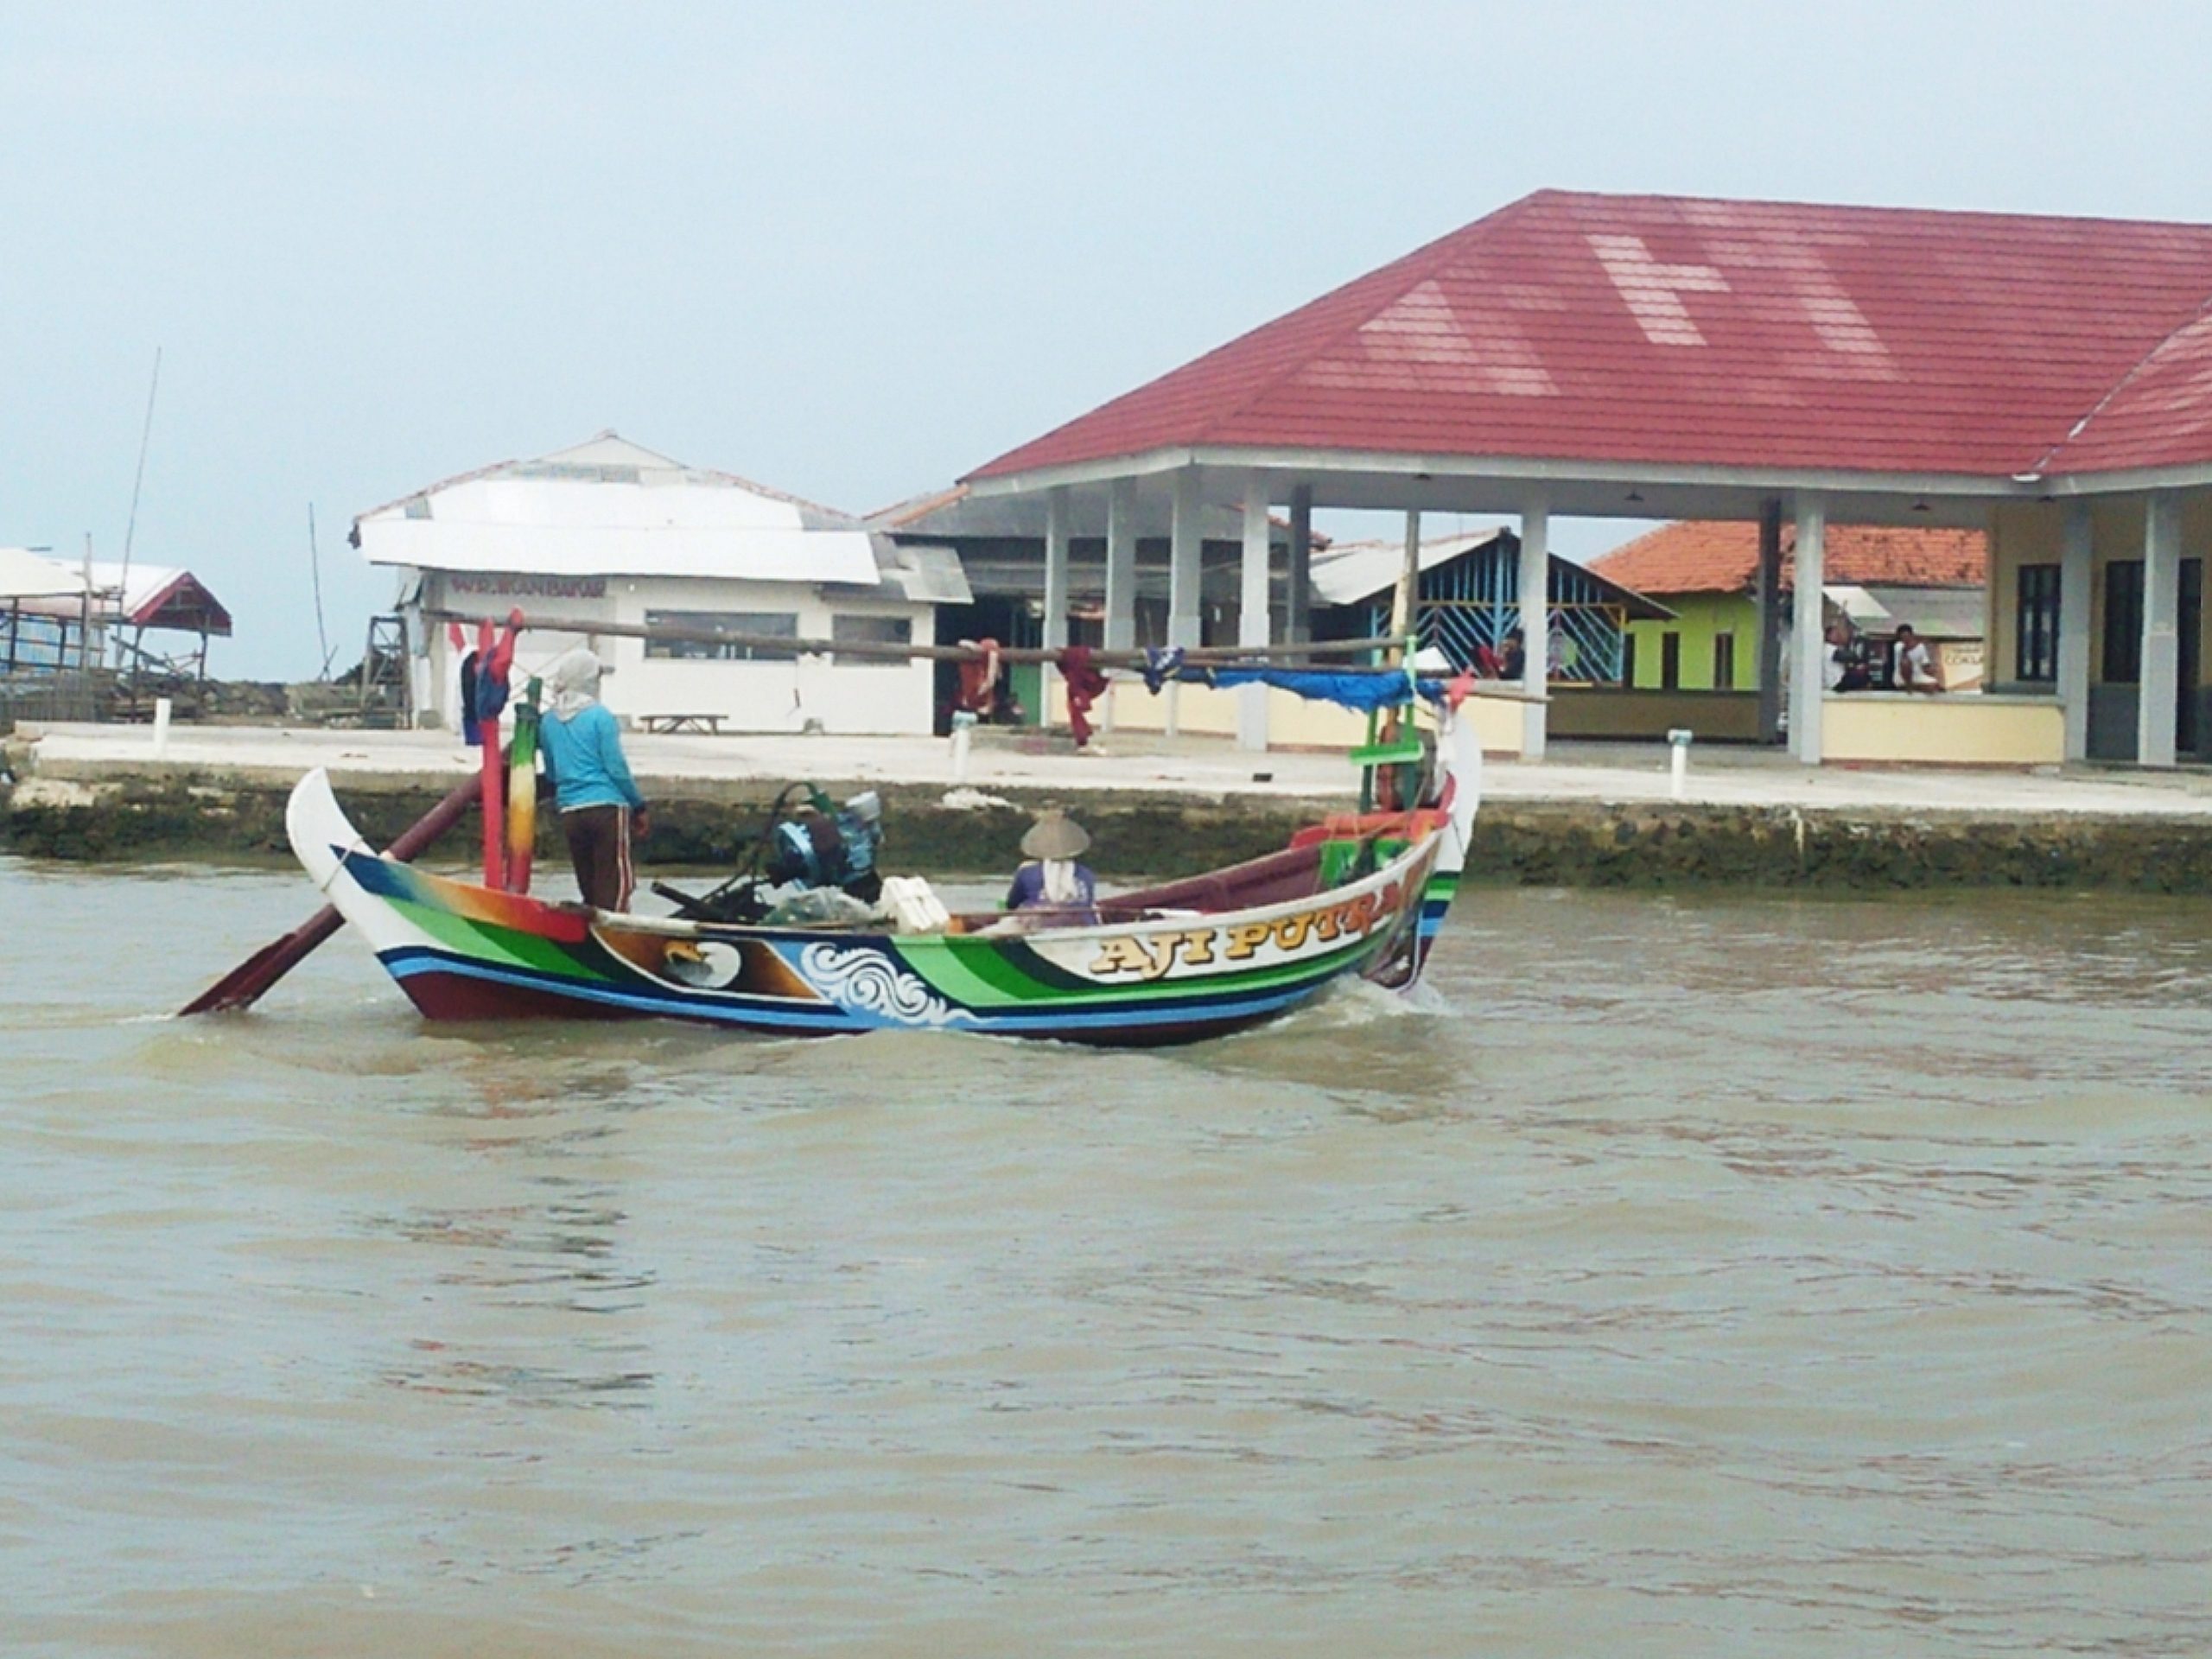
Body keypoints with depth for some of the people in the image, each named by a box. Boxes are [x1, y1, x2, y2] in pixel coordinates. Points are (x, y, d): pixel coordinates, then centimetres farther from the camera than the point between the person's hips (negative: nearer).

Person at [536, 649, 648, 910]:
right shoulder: (599, 715, -7)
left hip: (569, 813, 6)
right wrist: (639, 807, 2)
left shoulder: (549, 720, 9)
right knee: (615, 888, -4)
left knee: (589, 889, 12)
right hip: (607, 808, -6)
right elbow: (616, 767, -7)